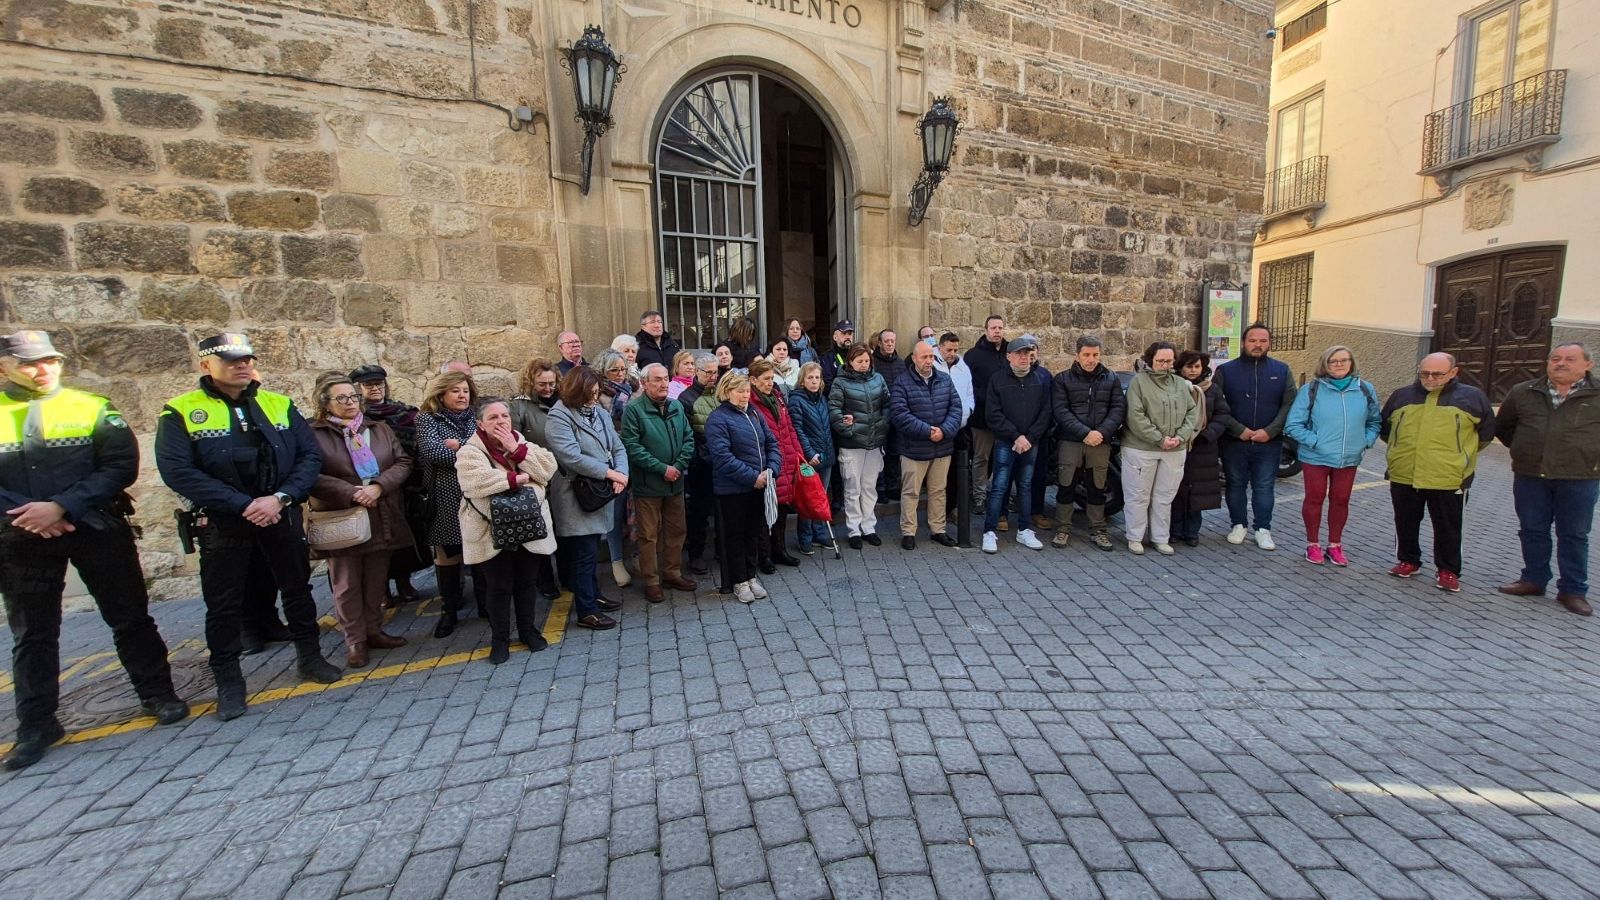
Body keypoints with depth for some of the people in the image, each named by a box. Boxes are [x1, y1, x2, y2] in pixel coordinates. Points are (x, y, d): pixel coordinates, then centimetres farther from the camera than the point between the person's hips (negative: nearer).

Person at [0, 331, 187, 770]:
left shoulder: (92, 408, 0)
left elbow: (121, 466, -9)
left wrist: (61, 506, -18)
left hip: (97, 529, -2)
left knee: (130, 617, 5)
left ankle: (157, 694, 19)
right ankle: (36, 725, 22)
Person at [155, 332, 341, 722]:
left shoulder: (279, 405, 3)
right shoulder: (181, 412, -4)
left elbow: (310, 456, -2)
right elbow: (177, 471, -14)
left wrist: (281, 498, -16)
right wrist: (244, 506, -20)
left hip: (283, 515, 2)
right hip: (223, 524, -2)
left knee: (298, 589, 14)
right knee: (223, 604, 7)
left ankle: (309, 657, 30)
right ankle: (228, 682, 22)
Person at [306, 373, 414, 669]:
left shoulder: (380, 429, 10)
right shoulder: (313, 433, -4)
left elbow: (403, 462, 3)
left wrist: (378, 487, -13)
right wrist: (351, 494, -20)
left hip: (381, 519, 4)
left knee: (376, 581, 13)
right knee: (347, 585, 5)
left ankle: (373, 631, 27)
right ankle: (354, 641, 18)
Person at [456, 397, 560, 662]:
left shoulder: (523, 442, 8)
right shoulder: (470, 451, -6)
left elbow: (548, 468, -6)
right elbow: (475, 483, -25)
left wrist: (517, 450, -13)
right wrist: (516, 478, -19)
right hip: (493, 532, -4)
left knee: (527, 582, 14)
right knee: (499, 587, 6)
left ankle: (529, 630, 32)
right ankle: (499, 639, 23)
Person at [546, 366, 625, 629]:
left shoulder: (599, 413, 10)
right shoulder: (559, 417, -12)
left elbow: (617, 447, 8)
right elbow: (571, 456, -22)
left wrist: (621, 473, -11)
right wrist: (609, 472, -20)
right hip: (576, 498, -7)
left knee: (591, 551, 19)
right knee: (585, 554, -1)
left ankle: (593, 596, 33)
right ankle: (586, 612, 9)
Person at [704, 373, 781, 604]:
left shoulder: (754, 414, 10)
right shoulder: (718, 419, -11)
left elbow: (771, 443, 10)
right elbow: (722, 457, -20)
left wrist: (771, 469, -8)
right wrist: (752, 477, -21)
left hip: (759, 486, 6)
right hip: (732, 488, -6)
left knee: (754, 532, 15)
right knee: (735, 535, 7)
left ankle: (751, 576, 30)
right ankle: (739, 581, 20)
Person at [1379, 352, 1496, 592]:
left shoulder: (1472, 397, 1)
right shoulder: (1401, 396, 6)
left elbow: (1486, 432, 11)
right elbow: (1384, 428, 19)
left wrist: (1460, 454, 9)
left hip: (1449, 478, -2)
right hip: (1403, 476, 2)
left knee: (1448, 528, 8)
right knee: (1406, 523, 14)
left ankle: (1448, 571, 20)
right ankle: (1408, 561, 29)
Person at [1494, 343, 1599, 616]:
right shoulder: (1523, 392, 6)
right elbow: (1503, 427, 17)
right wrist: (1524, 450, 8)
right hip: (1529, 477, 2)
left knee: (1574, 536, 6)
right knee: (1532, 531, 10)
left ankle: (1573, 591, 15)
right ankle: (1533, 580, 22)